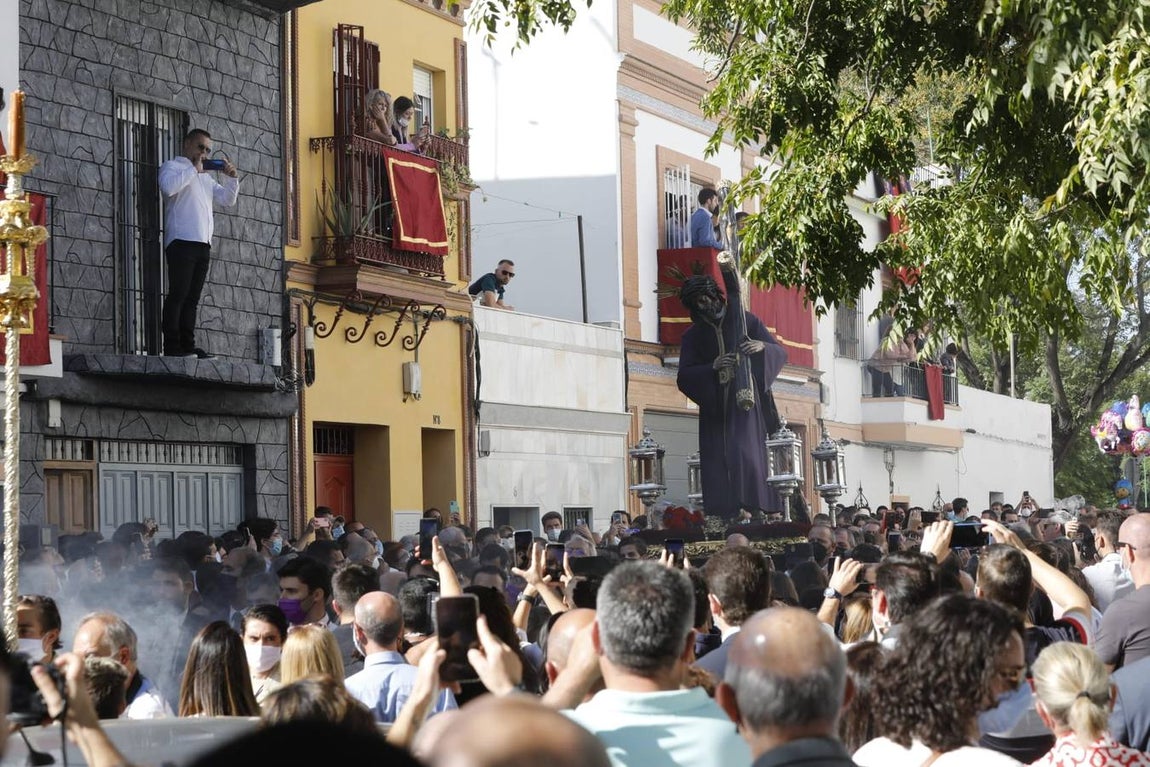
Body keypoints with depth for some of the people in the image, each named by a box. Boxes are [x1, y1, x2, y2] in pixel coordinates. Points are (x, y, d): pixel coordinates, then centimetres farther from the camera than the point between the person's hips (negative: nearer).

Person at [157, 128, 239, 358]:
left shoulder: (206, 178, 28)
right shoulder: (172, 166, 6)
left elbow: (228, 200, 25)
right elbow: (168, 187, -17)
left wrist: (231, 177, 9)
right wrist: (194, 169, -8)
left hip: (203, 244, 8)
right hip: (182, 241, -8)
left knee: (192, 297, 5)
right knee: (178, 294, -12)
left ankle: (188, 345, 5)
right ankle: (172, 346, -14)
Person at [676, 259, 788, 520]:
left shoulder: (744, 320, 7)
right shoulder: (693, 335, 11)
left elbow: (780, 352, 4)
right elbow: (684, 377, 1)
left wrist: (762, 346, -19)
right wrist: (712, 367, -16)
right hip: (714, 406, 2)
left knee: (746, 452, -17)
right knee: (717, 458, -7)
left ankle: (757, 510, -17)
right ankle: (725, 522, -8)